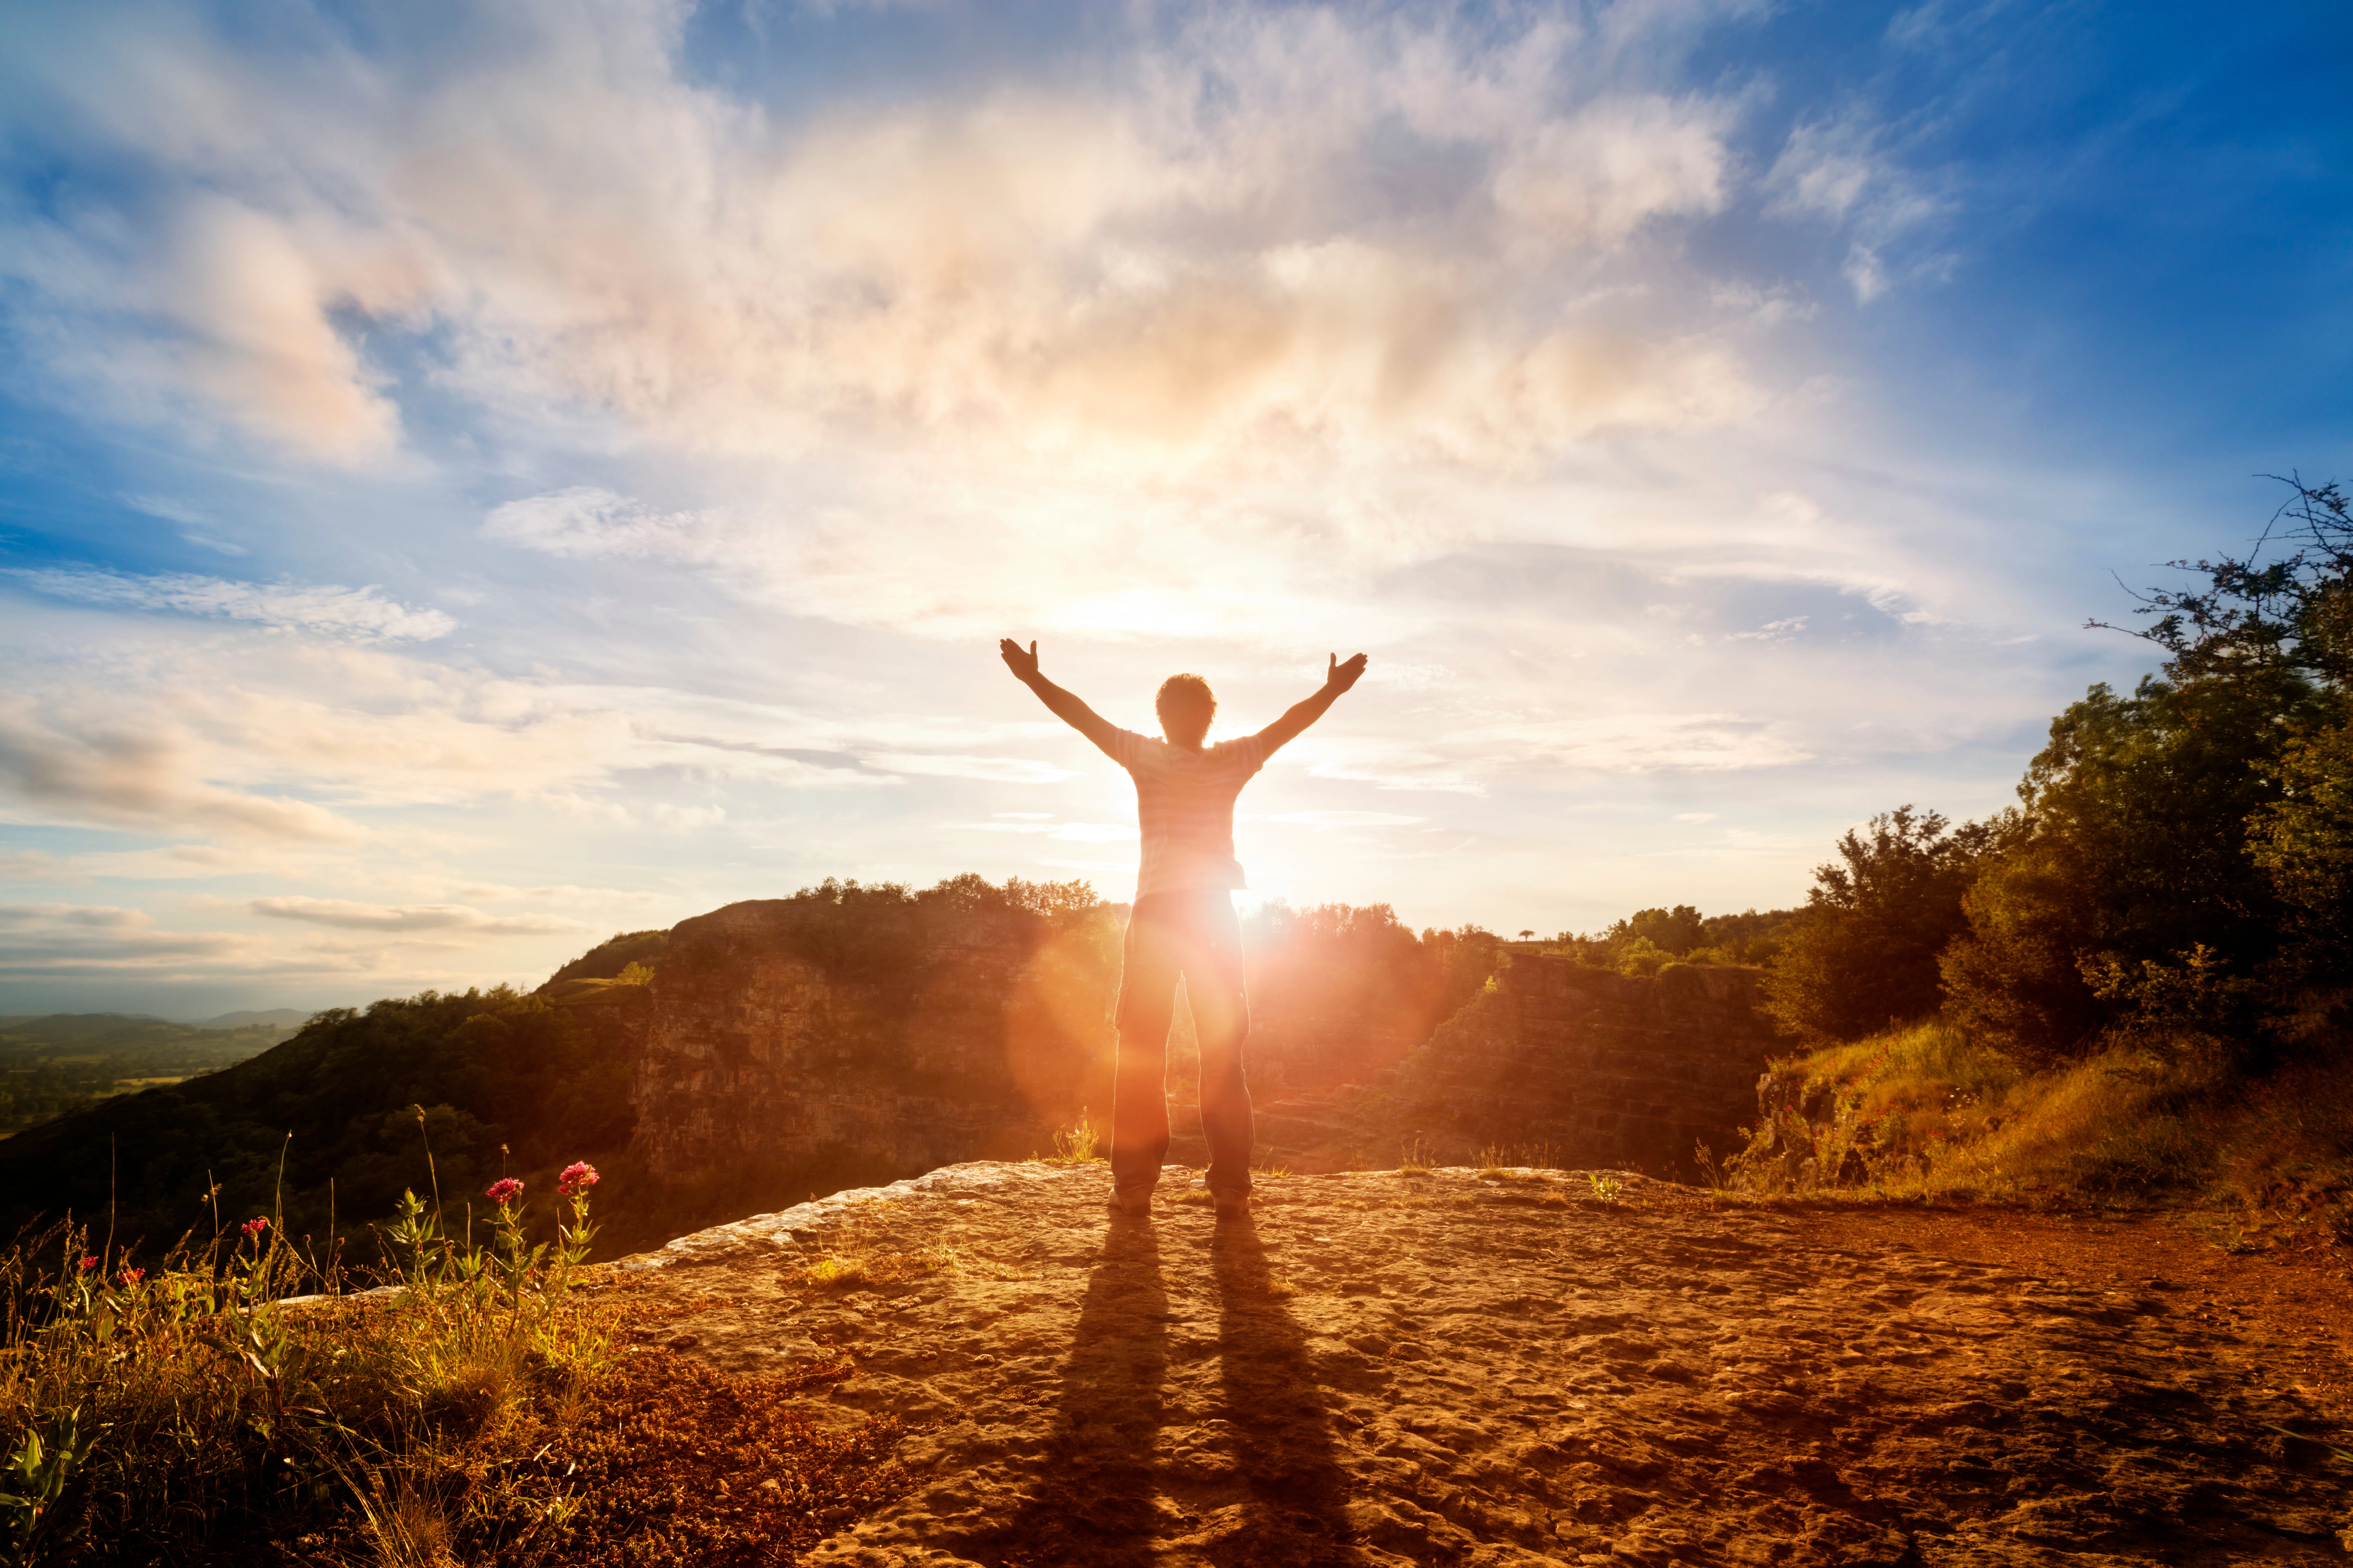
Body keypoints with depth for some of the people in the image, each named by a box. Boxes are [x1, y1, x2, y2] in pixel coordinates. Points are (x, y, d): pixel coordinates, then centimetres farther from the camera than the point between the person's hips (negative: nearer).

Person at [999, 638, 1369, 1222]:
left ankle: (1134, 1185, 5)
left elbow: (1082, 716, 0)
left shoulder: (1147, 758, -1)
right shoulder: (1234, 761, 3)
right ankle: (1231, 1188, 8)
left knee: (1141, 1053, 5)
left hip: (1156, 913, -1)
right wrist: (1334, 688, 25)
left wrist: (1033, 676, 8)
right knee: (1223, 1054, 7)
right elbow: (1289, 723, 13)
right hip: (1216, 914, 2)